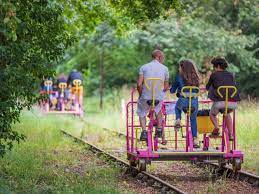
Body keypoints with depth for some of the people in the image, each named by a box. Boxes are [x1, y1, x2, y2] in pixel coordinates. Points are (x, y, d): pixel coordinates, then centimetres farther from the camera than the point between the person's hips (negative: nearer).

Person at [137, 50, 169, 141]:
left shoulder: (144, 67, -4)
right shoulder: (165, 68, 0)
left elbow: (139, 84, -11)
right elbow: (166, 86, 4)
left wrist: (141, 95, 6)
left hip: (146, 96, -1)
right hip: (159, 97, 1)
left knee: (142, 113, 25)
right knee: (158, 110, 35)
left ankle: (144, 131, 6)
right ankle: (159, 129, 32)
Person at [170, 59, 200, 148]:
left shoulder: (179, 77, 1)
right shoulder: (196, 78, 10)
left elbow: (172, 90, 9)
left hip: (183, 100, -2)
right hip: (194, 101, 2)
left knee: (177, 107, 34)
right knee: (193, 119, 19)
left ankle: (178, 120, 11)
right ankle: (195, 139, 15)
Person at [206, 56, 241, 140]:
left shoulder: (214, 75, 11)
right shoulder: (231, 75, 20)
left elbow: (207, 87, 24)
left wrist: (214, 88, 47)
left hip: (220, 101, -4)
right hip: (233, 102, 4)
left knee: (212, 114, 25)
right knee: (227, 114, 35)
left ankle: (216, 127, -3)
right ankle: (231, 134, 23)